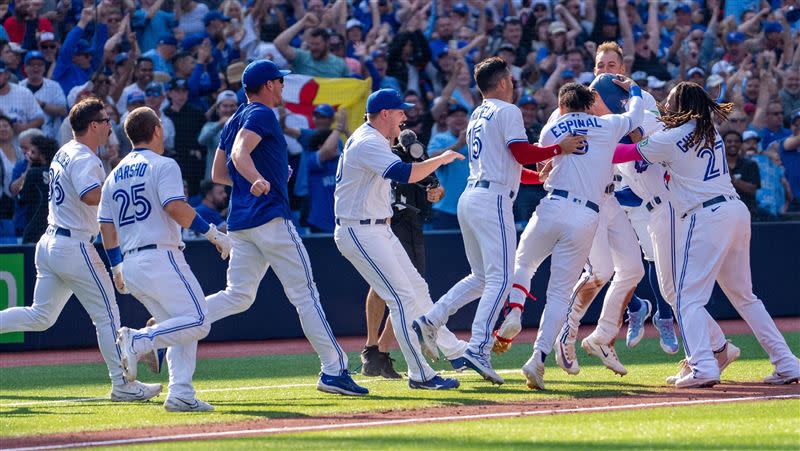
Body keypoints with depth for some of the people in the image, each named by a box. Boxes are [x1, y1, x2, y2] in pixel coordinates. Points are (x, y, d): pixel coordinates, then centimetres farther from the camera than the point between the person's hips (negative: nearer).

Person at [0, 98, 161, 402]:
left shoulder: (63, 154, 15)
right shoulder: (84, 159, -15)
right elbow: (90, 195, -32)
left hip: (49, 242, 9)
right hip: (74, 247, -9)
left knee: (40, 317, 13)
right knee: (107, 316, -2)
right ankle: (122, 385, 1)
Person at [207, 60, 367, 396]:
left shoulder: (234, 121, 21)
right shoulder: (261, 115, -6)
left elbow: (217, 174, 25)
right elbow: (240, 152, -24)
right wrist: (259, 180, -43)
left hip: (240, 222, 9)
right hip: (270, 217, -9)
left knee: (238, 296, 7)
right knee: (305, 293, -5)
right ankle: (334, 369, -6)